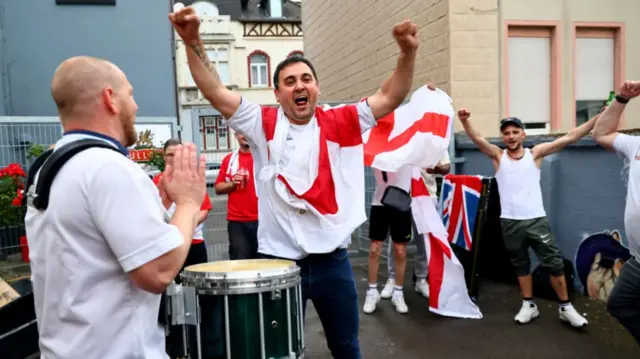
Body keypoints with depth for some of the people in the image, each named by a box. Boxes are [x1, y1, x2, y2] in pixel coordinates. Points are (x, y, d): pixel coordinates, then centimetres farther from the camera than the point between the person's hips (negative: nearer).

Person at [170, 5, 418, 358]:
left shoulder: (340, 123, 0)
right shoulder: (264, 124, -3)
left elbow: (389, 97, -3)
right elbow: (216, 92, -10)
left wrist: (407, 53, -18)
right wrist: (193, 42, -21)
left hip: (332, 259, 2)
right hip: (279, 259, -1)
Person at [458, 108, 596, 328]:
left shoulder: (535, 154, 2)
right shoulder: (498, 156, 2)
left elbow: (570, 138, -3)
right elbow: (477, 139, -13)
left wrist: (599, 117, -10)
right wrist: (464, 120, -32)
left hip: (536, 220, -1)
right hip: (510, 222, 1)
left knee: (554, 262, 2)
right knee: (520, 264, 13)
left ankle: (565, 307, 18)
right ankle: (529, 305, 27)